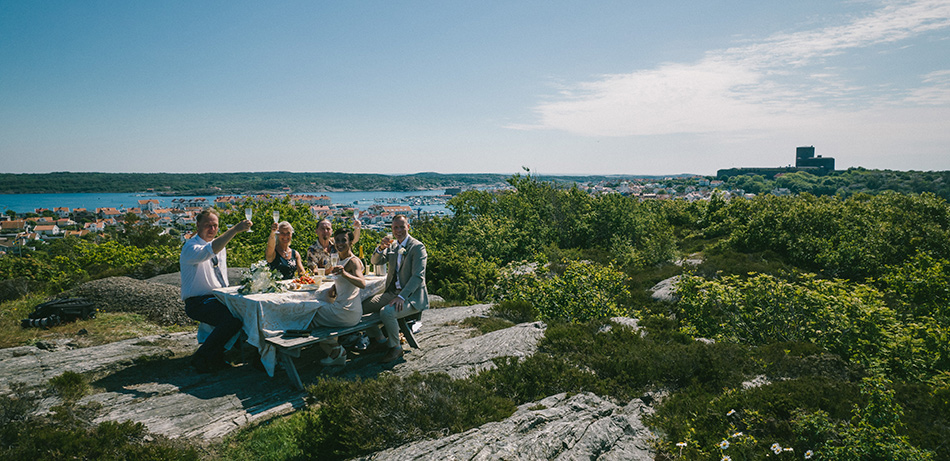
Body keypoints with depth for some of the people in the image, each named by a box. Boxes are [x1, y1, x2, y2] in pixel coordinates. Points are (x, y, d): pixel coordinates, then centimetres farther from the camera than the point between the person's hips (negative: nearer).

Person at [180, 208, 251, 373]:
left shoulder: (220, 245, 14)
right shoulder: (190, 247, -11)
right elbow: (208, 251, -36)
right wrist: (235, 230, -44)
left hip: (218, 298, 8)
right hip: (198, 302, -8)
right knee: (232, 319, -31)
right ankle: (202, 358, -12)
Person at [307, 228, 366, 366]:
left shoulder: (353, 261, -16)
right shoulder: (343, 261, 13)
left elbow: (362, 284, -33)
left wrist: (344, 273, -48)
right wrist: (334, 287, 7)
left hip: (347, 312, -9)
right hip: (344, 309, 9)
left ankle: (335, 351, 13)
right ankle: (336, 350, 22)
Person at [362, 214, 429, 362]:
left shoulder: (417, 247, -11)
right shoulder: (393, 246, 12)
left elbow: (418, 276, -19)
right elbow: (375, 261, 6)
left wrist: (402, 297, -28)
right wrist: (381, 248, -16)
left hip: (411, 295, -7)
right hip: (391, 292, 8)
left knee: (387, 312, -33)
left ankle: (396, 347, -8)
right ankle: (379, 339, 18)